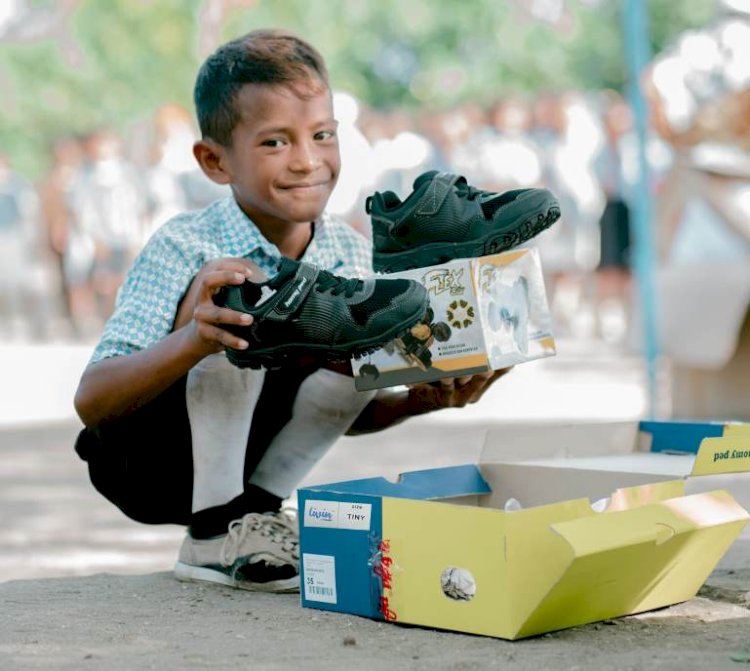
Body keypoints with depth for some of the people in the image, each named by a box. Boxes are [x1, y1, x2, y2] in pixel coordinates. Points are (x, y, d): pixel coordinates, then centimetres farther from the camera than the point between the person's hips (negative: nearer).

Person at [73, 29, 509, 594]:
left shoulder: (354, 259, -7)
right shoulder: (185, 251, -22)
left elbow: (340, 411, 6)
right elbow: (92, 401, -30)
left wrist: (417, 400, -14)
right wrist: (191, 342, -47)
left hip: (250, 457, 5)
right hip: (142, 463, -5)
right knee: (233, 290, -29)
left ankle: (254, 507, -1)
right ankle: (213, 535, -15)